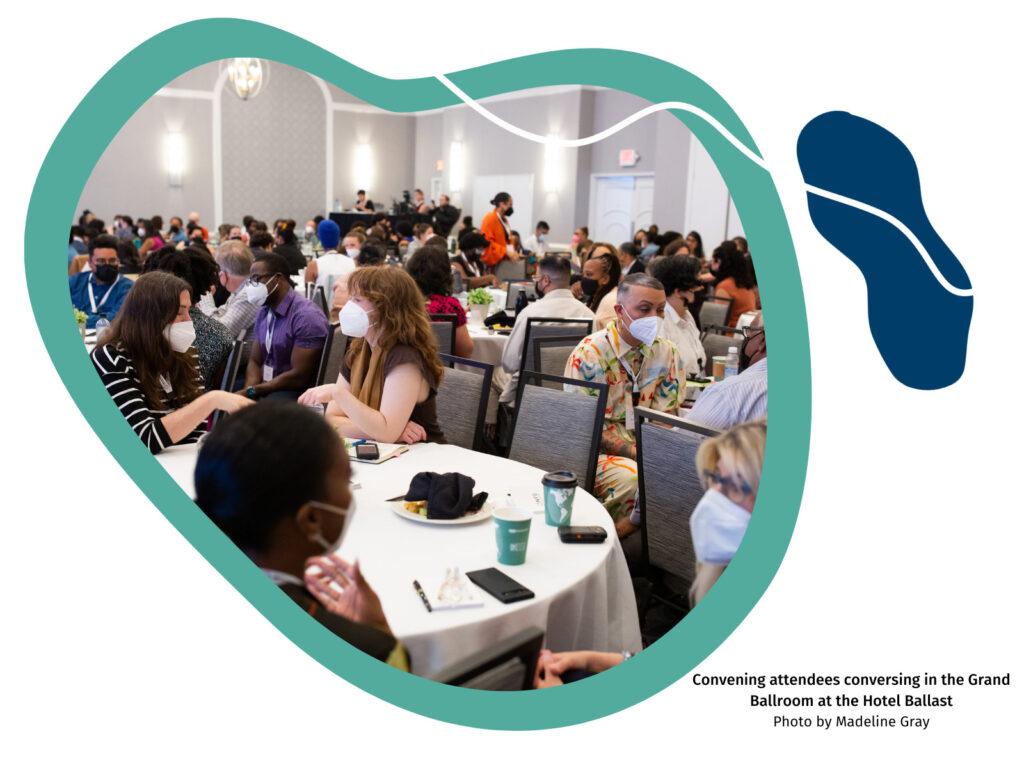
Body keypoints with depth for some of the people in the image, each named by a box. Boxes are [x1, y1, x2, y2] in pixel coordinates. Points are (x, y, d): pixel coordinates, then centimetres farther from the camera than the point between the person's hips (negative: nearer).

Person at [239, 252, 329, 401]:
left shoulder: (306, 316, -17)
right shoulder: (263, 313, 14)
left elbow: (299, 377, -20)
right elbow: (255, 362, 13)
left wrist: (251, 391, -14)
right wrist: (248, 391, -9)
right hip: (266, 386, 9)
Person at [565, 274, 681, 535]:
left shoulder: (667, 353, 5)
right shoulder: (589, 352, -12)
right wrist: (638, 454, -23)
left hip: (642, 446, 6)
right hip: (594, 449, -5)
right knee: (634, 479, -33)